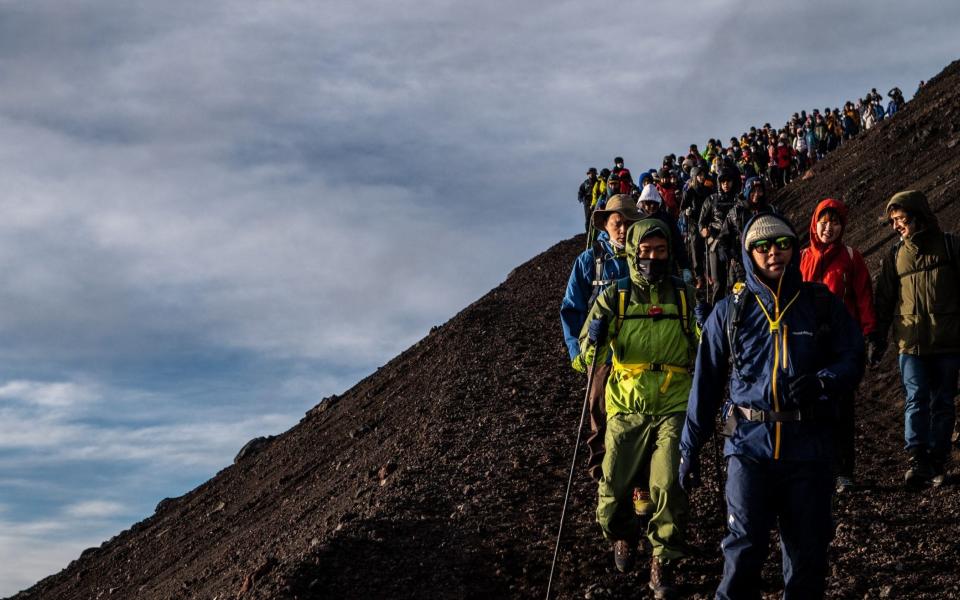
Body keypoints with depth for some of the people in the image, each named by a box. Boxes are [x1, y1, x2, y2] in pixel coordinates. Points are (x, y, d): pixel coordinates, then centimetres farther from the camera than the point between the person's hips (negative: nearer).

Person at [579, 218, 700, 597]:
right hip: (627, 408, 1)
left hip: (673, 407, -1)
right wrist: (595, 341, -22)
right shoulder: (614, 298, 3)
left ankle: (665, 562, 7)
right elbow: (589, 355, 0)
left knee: (668, 486, -12)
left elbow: (701, 353, 9)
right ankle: (623, 537, 36)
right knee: (613, 488, 4)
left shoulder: (685, 296, 4)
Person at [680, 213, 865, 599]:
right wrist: (690, 447, 6)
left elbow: (852, 360, 4)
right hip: (749, 444, -1)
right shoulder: (729, 312, 5)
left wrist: (822, 381, -18)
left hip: (808, 447, 1)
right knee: (744, 546, -7)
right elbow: (705, 382, 7)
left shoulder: (823, 306, 6)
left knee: (808, 550, 8)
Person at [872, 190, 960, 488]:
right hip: (911, 342, 1)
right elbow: (884, 300, 14)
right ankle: (917, 461, -13)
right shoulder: (895, 256, 10)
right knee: (916, 399, -8)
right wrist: (877, 340, 10)